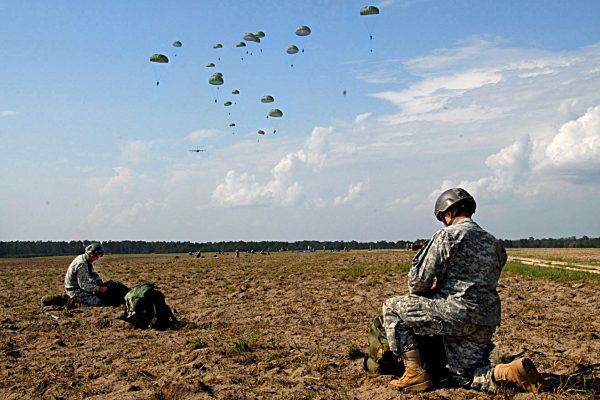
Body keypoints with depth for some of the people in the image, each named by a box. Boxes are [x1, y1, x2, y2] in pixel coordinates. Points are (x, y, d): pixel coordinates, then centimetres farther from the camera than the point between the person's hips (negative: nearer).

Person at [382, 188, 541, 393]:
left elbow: (420, 280, -9)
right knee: (463, 378, 18)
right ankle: (512, 371, -6)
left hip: (457, 312, -8)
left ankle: (415, 373, -1)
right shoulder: (493, 242, 19)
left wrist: (417, 292, 15)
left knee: (392, 307, 6)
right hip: (486, 322, 8)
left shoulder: (447, 235, -5)